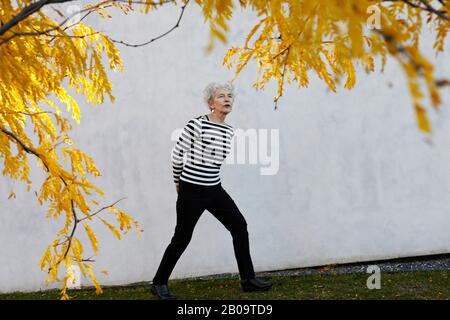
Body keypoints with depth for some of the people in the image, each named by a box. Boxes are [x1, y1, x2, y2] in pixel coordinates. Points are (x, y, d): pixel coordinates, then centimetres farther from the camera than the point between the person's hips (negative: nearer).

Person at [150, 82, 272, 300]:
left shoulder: (229, 131, 5)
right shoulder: (196, 125, -16)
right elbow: (177, 154, -8)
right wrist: (178, 182, 4)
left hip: (214, 189, 7)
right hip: (192, 190, -7)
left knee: (239, 226, 4)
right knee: (182, 237, 0)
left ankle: (248, 280, 15)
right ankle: (159, 283, 17)